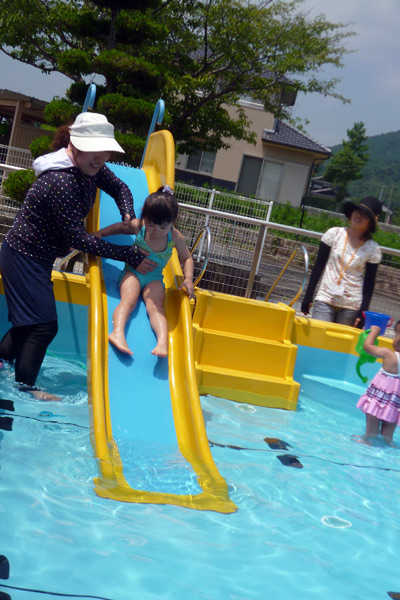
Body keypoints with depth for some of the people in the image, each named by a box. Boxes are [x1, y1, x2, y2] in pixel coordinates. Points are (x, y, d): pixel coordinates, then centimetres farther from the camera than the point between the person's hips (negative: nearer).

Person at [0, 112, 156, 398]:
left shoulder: (91, 167, -4)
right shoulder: (60, 182, -31)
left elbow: (120, 187, 14)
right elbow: (79, 238, -29)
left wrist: (128, 216, -8)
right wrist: (130, 256, -27)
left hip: (39, 257, 9)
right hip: (23, 256, -9)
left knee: (32, 320, 18)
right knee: (44, 325, -6)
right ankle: (25, 387, 7)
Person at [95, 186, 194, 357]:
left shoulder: (175, 237, -8)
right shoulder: (137, 226, -8)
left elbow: (187, 258, 7)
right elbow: (119, 227, 14)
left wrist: (188, 278, -8)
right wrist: (97, 234, 13)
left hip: (154, 278, 0)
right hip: (133, 272, 0)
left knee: (155, 307, -24)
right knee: (129, 299, -28)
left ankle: (163, 341, -44)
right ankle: (117, 332, -46)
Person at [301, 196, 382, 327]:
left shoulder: (373, 249, 0)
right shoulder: (334, 234, 1)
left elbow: (369, 283, 3)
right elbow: (318, 266, 5)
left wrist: (363, 312, -2)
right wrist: (308, 296, 3)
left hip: (351, 306, 0)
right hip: (325, 300, 0)